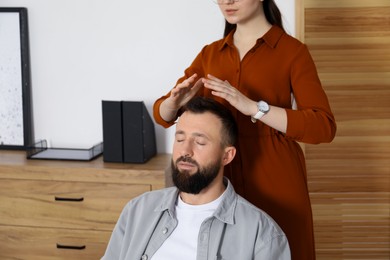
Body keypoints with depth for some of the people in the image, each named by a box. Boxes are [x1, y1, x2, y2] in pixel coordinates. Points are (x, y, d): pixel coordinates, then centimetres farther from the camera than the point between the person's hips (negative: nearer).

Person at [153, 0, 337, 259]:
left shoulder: (292, 51, -4)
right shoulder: (210, 54, 10)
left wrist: (253, 107, -25)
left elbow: (324, 127, -15)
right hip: (221, 178, 4)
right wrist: (175, 102, -15)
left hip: (274, 179, -3)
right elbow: (162, 114, 8)